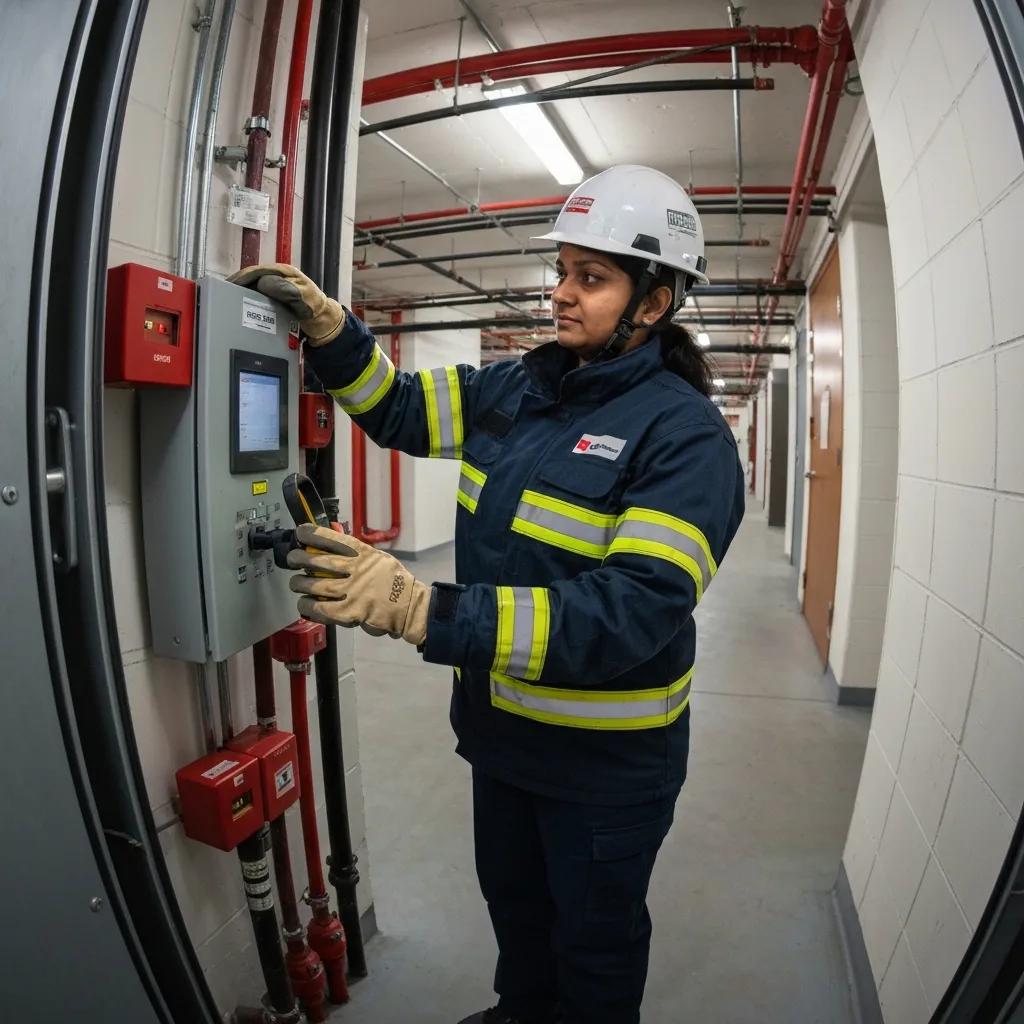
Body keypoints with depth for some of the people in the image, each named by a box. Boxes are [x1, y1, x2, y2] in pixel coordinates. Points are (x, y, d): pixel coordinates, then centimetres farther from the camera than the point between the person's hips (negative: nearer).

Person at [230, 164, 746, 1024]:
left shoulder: (685, 433, -22)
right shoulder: (515, 389, -2)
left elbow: (635, 610, -33)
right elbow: (402, 409, 9)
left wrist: (425, 611, -41)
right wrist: (326, 325, -9)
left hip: (606, 762, -6)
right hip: (500, 731, 7)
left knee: (595, 940, 22)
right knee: (513, 901, 32)